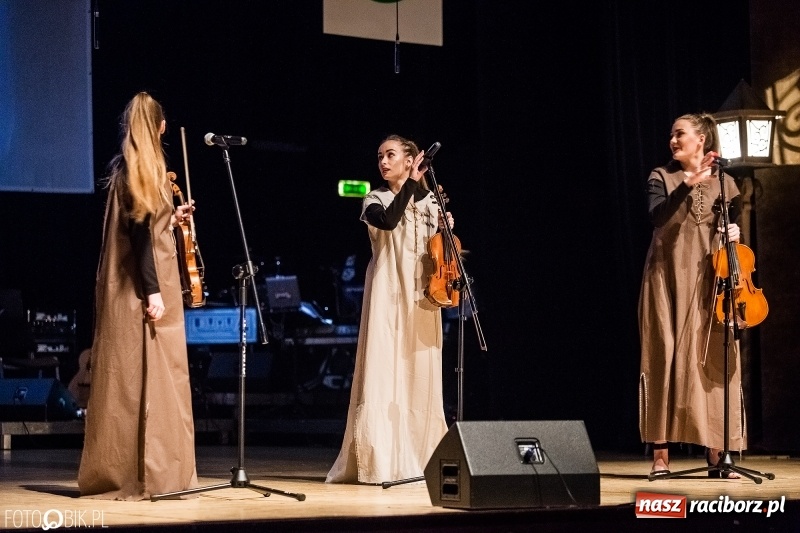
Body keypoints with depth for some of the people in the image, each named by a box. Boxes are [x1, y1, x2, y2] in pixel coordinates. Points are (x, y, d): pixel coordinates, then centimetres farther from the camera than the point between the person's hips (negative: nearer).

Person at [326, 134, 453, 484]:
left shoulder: (429, 202, 12)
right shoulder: (376, 200, 2)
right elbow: (388, 221, -21)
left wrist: (445, 230, -4)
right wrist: (410, 184, -17)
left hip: (421, 295, 4)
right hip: (389, 293, -4)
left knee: (420, 374, 3)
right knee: (385, 370, -11)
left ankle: (420, 459, 9)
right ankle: (381, 460, -11)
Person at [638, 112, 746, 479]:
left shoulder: (723, 184, 9)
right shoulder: (662, 178, 3)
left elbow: (732, 230, 14)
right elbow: (657, 217, -16)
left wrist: (733, 235, -9)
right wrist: (688, 183, -26)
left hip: (707, 283, 2)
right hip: (667, 280, -2)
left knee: (712, 361, -2)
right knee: (666, 361, -5)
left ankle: (716, 455, 2)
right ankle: (661, 455, -3)